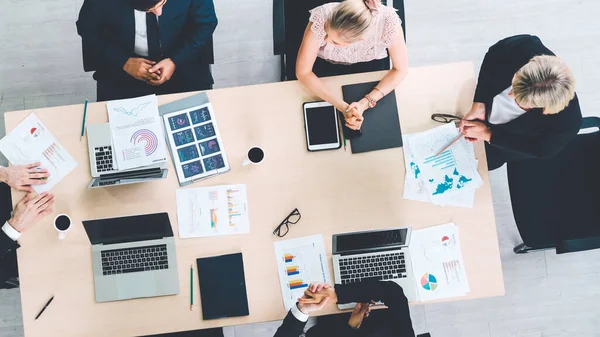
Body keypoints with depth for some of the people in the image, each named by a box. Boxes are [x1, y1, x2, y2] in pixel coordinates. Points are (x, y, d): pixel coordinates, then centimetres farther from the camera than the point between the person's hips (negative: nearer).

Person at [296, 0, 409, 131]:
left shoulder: (388, 20, -37)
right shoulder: (321, 17, -37)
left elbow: (400, 69, -22)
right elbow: (303, 72, -29)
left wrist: (365, 103, -36)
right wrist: (343, 107, -39)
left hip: (368, 65, 1)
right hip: (325, 65, 0)